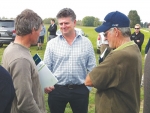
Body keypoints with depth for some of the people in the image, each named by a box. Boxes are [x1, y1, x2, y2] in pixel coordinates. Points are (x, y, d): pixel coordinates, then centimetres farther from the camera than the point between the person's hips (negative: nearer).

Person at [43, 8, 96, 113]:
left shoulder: (86, 42, 1)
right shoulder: (52, 43, 0)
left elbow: (92, 68, 3)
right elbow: (46, 68, 2)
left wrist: (88, 87, -3)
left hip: (80, 90, 0)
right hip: (57, 89, 0)